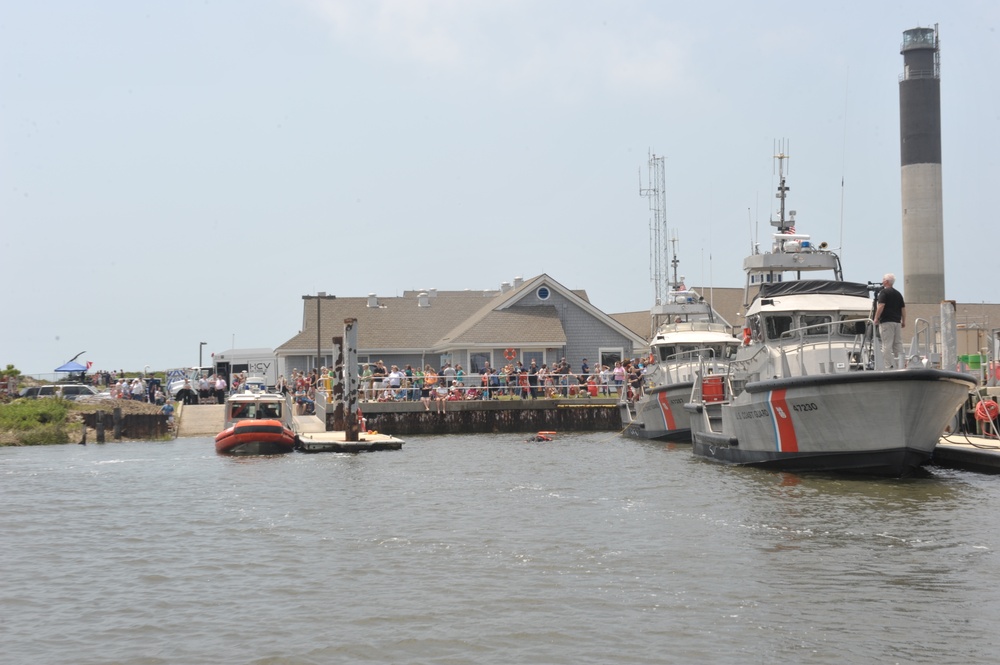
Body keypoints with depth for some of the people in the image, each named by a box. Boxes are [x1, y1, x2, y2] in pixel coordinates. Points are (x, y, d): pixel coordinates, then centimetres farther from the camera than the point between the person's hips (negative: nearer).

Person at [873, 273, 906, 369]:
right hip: (897, 321, 7)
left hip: (886, 322, -7)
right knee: (898, 345, 8)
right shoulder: (898, 293, 16)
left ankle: (890, 367, -13)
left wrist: (876, 319, -10)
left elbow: (881, 306, -15)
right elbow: (903, 308, 15)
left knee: (886, 346, -7)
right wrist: (903, 321, 19)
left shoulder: (884, 292, -4)